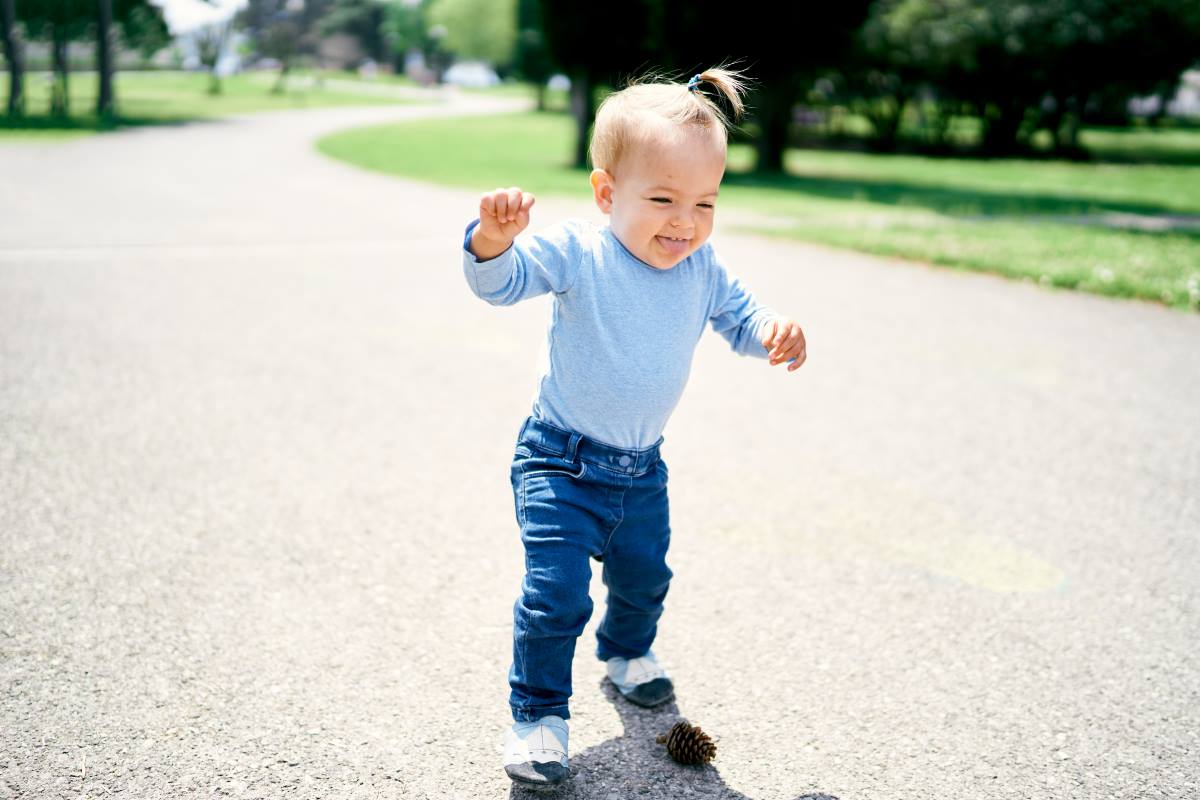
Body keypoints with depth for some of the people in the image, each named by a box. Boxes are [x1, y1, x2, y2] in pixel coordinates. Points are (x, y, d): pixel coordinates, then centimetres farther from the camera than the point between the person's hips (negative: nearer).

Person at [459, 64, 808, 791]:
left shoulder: (703, 270, -5)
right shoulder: (576, 253, -20)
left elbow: (739, 314, 7)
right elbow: (501, 281, -26)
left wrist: (773, 331, -17)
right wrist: (494, 237, -48)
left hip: (642, 467, 6)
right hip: (561, 464, -5)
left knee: (644, 575, 25)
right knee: (556, 593, -12)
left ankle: (628, 651, 56)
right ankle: (538, 714, 8)